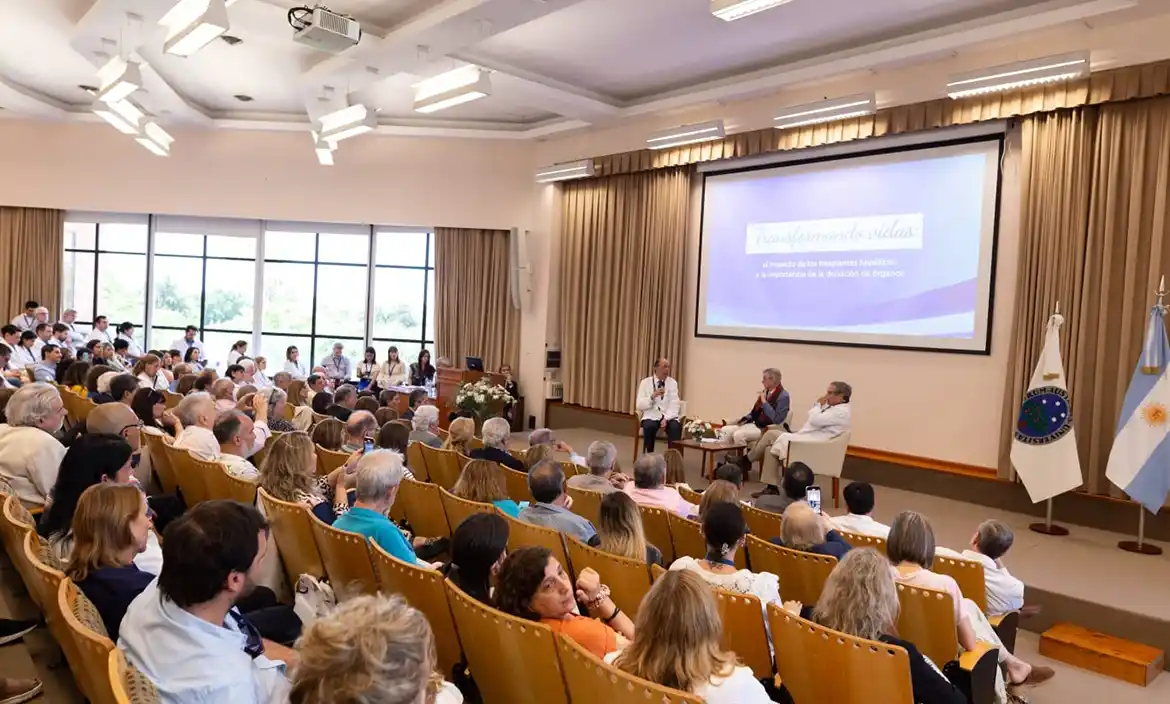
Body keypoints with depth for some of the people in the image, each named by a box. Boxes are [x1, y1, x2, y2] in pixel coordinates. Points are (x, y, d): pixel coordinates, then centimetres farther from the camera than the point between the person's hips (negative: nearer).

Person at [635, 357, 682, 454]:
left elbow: (675, 404, -3)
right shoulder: (645, 382, 3)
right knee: (649, 426, -34)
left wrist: (666, 418, -20)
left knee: (676, 427, -31)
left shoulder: (673, 383, 7)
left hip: (668, 416, 1)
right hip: (651, 416, -1)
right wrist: (652, 396, -21)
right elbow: (639, 405, -4)